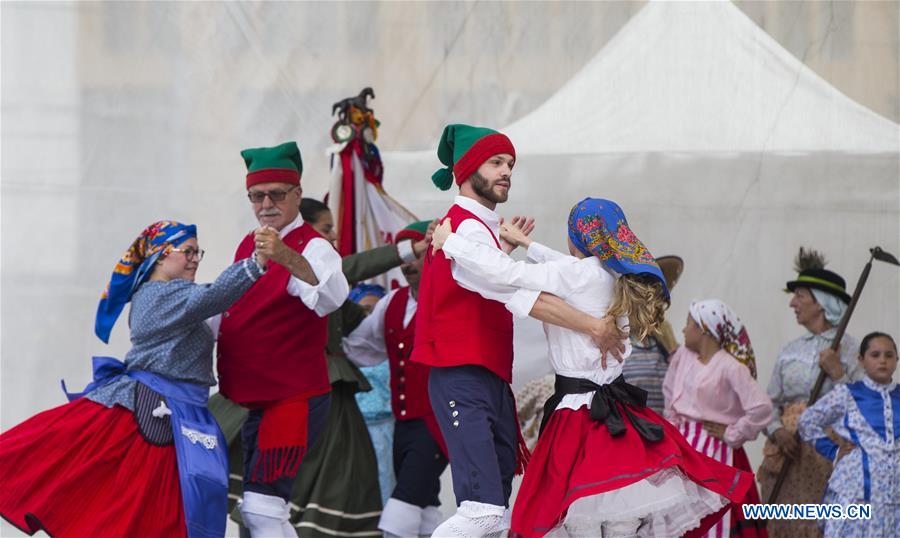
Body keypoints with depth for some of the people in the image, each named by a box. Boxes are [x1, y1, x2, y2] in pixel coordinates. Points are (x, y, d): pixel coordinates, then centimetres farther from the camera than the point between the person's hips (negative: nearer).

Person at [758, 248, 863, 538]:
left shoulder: (849, 349, -1)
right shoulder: (790, 351, 14)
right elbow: (769, 402, 11)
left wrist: (837, 373, -15)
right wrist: (777, 431, -7)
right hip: (787, 452, 5)